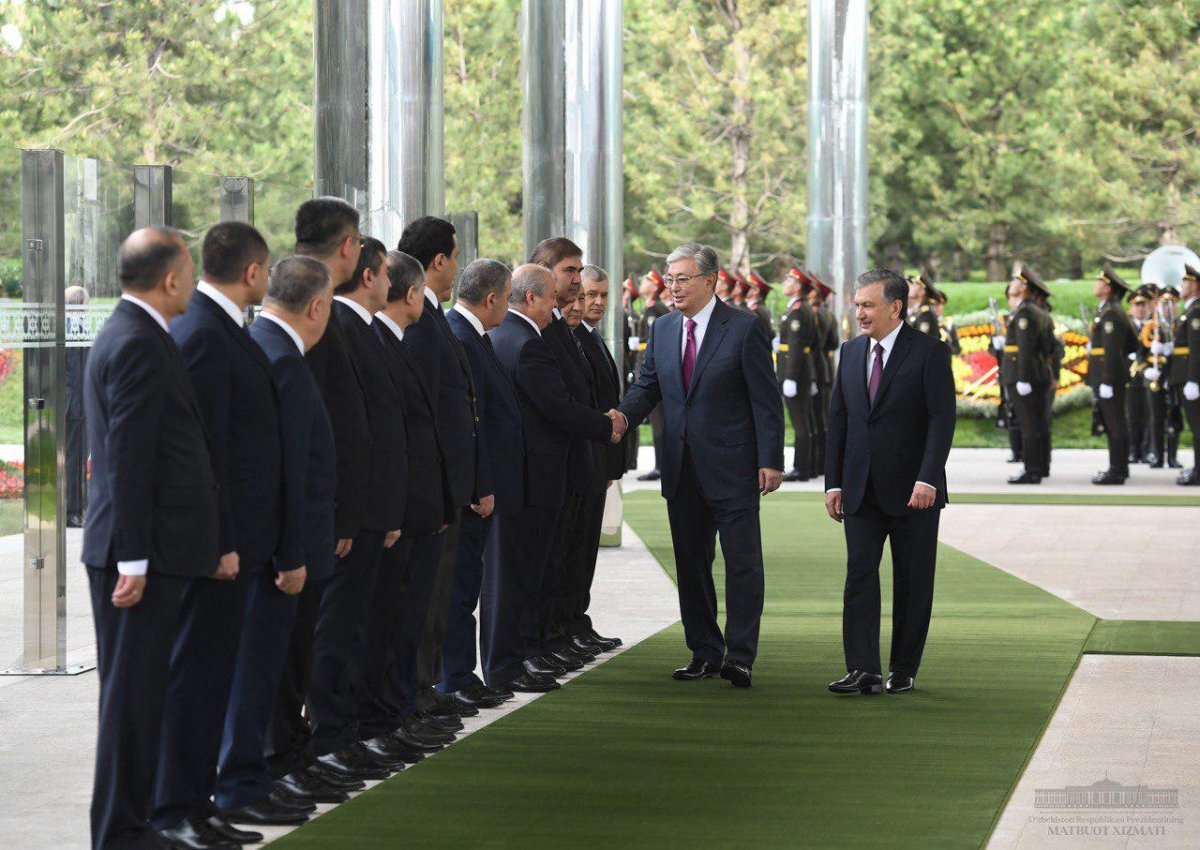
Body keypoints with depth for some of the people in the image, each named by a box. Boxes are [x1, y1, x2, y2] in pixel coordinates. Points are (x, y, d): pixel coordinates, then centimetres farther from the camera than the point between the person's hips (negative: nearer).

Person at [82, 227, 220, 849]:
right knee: (132, 695, -5)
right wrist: (132, 559, -21)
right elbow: (127, 459, -20)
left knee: (135, 693, 14)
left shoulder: (122, 335, 16)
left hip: (146, 548, 10)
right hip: (145, 550, -10)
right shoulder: (138, 345, -16)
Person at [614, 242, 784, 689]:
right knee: (691, 564, 10)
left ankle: (739, 657, -2)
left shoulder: (744, 328, -6)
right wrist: (623, 415, -12)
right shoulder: (664, 329, 10)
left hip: (732, 466, -6)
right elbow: (647, 385, 11)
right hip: (681, 467, 6)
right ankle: (705, 652, 19)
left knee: (742, 563, -4)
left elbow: (766, 398, -7)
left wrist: (770, 460, -11)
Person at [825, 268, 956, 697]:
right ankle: (863, 671, -9)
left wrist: (927, 479, -21)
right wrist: (833, 483, 6)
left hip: (913, 492, -4)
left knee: (912, 583, 4)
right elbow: (838, 419, 12)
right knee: (859, 576, -6)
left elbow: (942, 419, -12)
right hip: (861, 491, 4)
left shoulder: (929, 352, -6)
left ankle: (904, 671, 13)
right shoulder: (851, 352, 11)